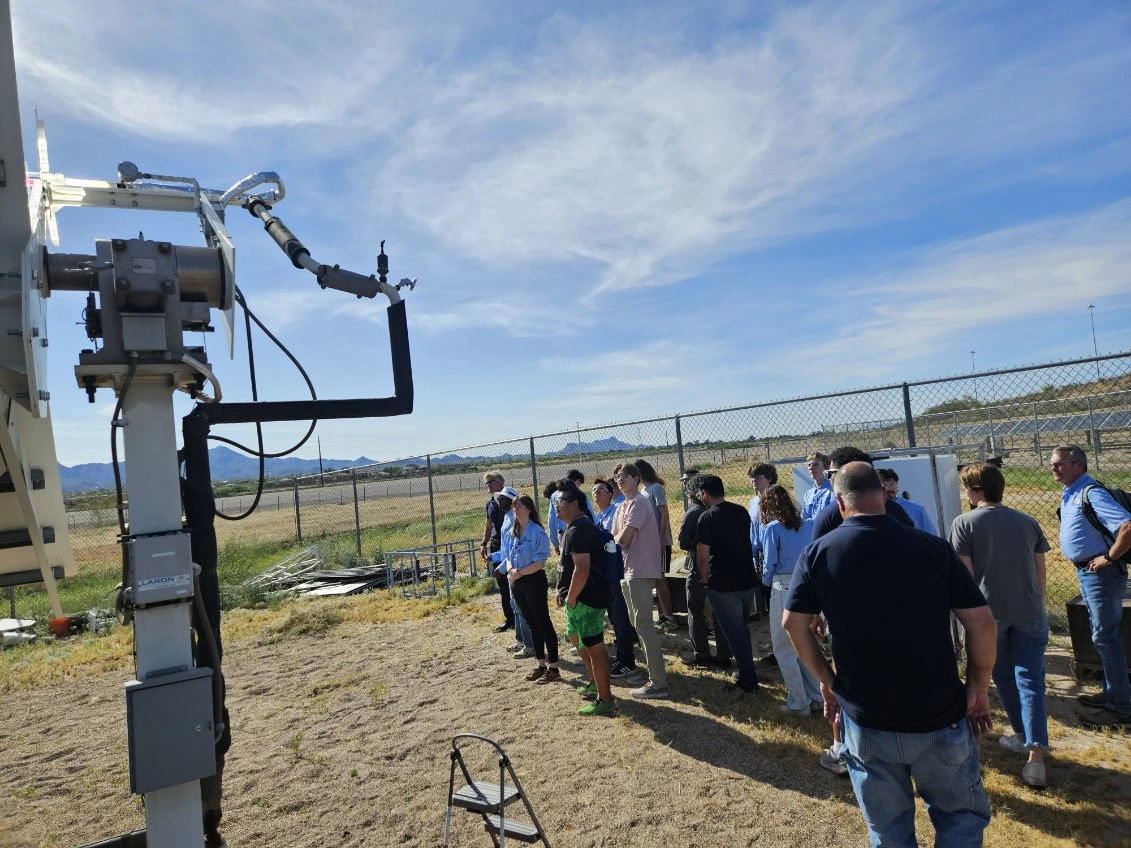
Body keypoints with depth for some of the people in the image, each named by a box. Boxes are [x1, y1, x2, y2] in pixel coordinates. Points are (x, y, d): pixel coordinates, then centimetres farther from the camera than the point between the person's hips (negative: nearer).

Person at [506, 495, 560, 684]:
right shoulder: (514, 532, 8)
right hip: (518, 584, 8)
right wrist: (511, 570, -7)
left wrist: (520, 573, -16)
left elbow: (539, 562, -18)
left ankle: (554, 668, 8)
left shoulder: (537, 532, -15)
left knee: (544, 623, 0)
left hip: (534, 581, -8)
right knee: (532, 624, 15)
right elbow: (511, 556, 13)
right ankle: (541, 665, 26)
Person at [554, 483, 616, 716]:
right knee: (576, 638, 24)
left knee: (594, 647, -1)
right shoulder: (575, 527, 13)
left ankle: (605, 700, 10)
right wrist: (563, 590, 16)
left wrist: (570, 598, -19)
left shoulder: (579, 530, -22)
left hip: (586, 597, -11)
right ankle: (595, 683, 39)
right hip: (580, 595, 11)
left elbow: (582, 570, -27)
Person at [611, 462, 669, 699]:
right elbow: (616, 538, 15)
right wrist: (618, 543, -6)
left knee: (643, 625, -8)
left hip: (640, 572, -10)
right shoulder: (622, 506, 17)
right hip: (628, 571, 10)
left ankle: (658, 683, -3)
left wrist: (615, 542, 2)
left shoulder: (638, 503, -14)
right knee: (638, 623, 17)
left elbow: (623, 538, -19)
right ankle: (652, 671, 29)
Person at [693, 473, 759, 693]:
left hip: (723, 586, -7)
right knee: (742, 629, 21)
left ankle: (748, 680, 10)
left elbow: (702, 557, -16)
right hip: (747, 580, 7)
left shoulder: (707, 518, -15)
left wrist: (705, 581, -1)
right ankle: (746, 673, 30)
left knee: (735, 633, 4)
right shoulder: (742, 512, 6)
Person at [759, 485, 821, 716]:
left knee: (784, 649, 8)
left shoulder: (772, 528, -8)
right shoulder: (809, 524, 5)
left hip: (784, 590, -5)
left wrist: (766, 582, 14)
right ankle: (816, 697, 25)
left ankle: (799, 704, 12)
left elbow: (770, 564, -5)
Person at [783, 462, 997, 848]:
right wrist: (979, 689, 7)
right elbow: (982, 623, -6)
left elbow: (794, 624, -6)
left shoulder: (817, 553, -8)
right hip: (940, 716, 0)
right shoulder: (933, 547, -8)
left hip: (865, 720, 1)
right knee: (961, 817, 24)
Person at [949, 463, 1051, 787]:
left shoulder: (964, 523, -8)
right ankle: (1036, 757, -2)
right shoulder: (1028, 522, 6)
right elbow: (1040, 572, 11)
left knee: (1004, 678, 19)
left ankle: (1024, 736, 35)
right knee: (1030, 682, 5)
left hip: (989, 613, -3)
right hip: (1029, 613, 3)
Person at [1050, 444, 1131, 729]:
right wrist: (1082, 566, 15)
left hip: (1101, 574, -10)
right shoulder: (1070, 494, 9)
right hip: (1086, 572, 10)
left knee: (1105, 637, -3)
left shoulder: (1091, 493, -21)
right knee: (1103, 635, 19)